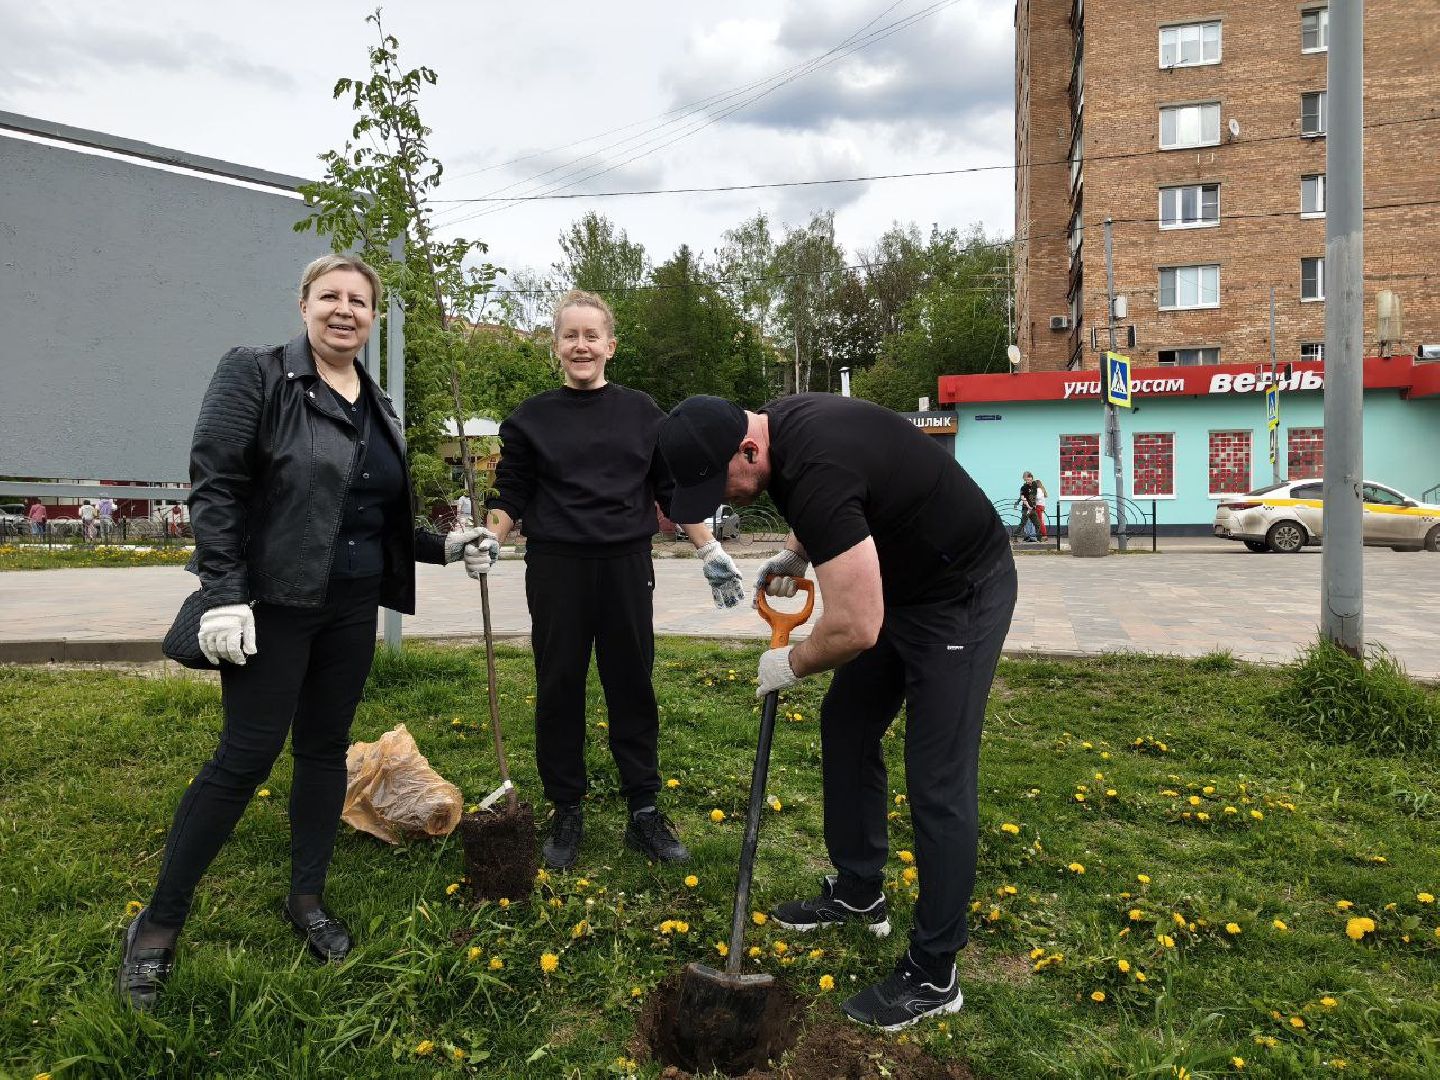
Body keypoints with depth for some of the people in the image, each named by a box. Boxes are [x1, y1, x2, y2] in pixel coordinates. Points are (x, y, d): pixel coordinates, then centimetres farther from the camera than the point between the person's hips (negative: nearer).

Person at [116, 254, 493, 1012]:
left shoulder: (378, 406, 12)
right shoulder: (254, 375, -7)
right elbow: (214, 487, -13)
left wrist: (449, 547, 5)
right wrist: (223, 595, -20)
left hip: (352, 607, 6)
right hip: (273, 602, -6)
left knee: (326, 748, 12)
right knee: (246, 755, -3)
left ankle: (307, 898, 29)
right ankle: (160, 920, 17)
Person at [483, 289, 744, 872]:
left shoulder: (641, 413, 7)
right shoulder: (532, 418, 5)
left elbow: (673, 489, 10)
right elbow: (511, 494, 4)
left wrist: (710, 550, 7)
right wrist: (489, 538, -14)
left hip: (627, 567, 1)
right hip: (556, 572, 0)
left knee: (632, 688, 7)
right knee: (559, 691, 6)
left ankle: (644, 813, 19)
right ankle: (566, 814, 21)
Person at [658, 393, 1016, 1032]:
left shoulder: (815, 471, -35)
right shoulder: (775, 424, -4)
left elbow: (856, 628, -34)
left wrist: (792, 665, -14)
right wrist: (796, 552, 3)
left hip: (960, 595, -10)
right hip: (898, 582, 10)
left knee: (937, 784, -5)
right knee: (845, 724, 16)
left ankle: (933, 978, 10)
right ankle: (859, 893, 33)